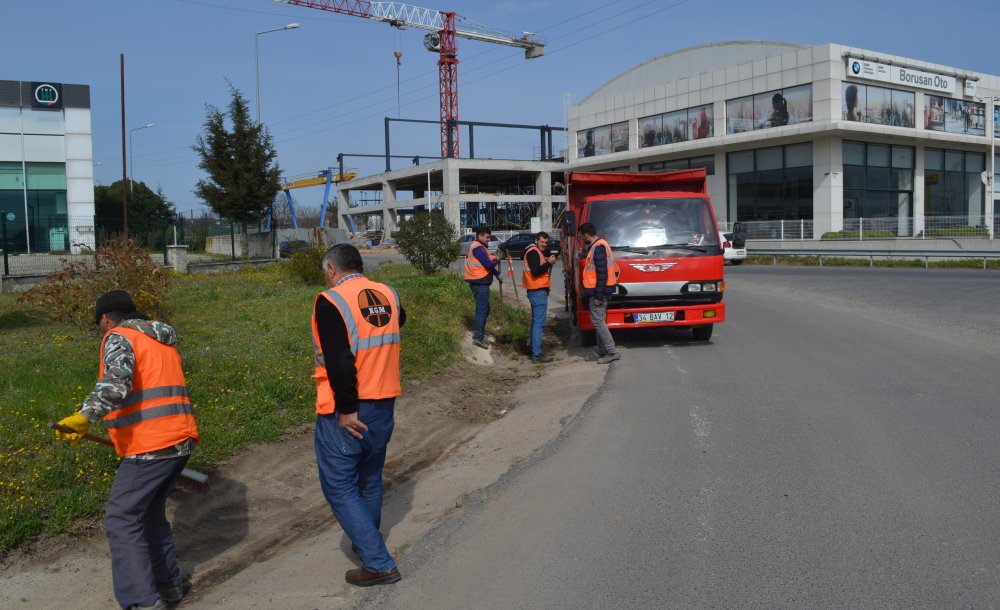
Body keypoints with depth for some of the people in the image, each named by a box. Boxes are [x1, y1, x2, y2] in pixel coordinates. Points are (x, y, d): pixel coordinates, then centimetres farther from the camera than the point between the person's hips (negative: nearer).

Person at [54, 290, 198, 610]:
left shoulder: (118, 337, -3)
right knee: (150, 512, 22)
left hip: (151, 446, -8)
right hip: (180, 439, 8)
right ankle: (169, 583, 30)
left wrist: (84, 416, -34)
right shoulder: (163, 341, 23)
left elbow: (116, 384, -24)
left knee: (122, 521, -2)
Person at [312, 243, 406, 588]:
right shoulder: (388, 295, 3)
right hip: (384, 405, 7)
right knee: (369, 480, 23)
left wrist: (347, 409, -18)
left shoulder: (331, 301, -16)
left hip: (346, 414, -7)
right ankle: (367, 544, 40)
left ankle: (379, 564, 3)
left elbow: (339, 362, -24)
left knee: (340, 487, 4)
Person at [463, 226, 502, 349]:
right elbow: (488, 264, -23)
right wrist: (496, 260, -3)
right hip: (480, 283, -11)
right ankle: (478, 338, -7)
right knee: (482, 310, -8)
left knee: (484, 309, 20)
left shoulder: (478, 247, 18)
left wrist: (497, 275, 13)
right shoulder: (478, 248, -16)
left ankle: (479, 332, 28)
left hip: (479, 283, 11)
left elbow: (486, 263, 20)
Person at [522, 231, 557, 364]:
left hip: (537, 291, 11)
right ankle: (537, 355, -15)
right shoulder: (533, 252, -12)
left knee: (536, 321, 21)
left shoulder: (537, 252, 20)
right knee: (539, 323, -13)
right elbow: (536, 271, -23)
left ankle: (533, 346, 33)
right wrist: (549, 263, -24)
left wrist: (548, 261, 5)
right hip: (538, 291, -11)